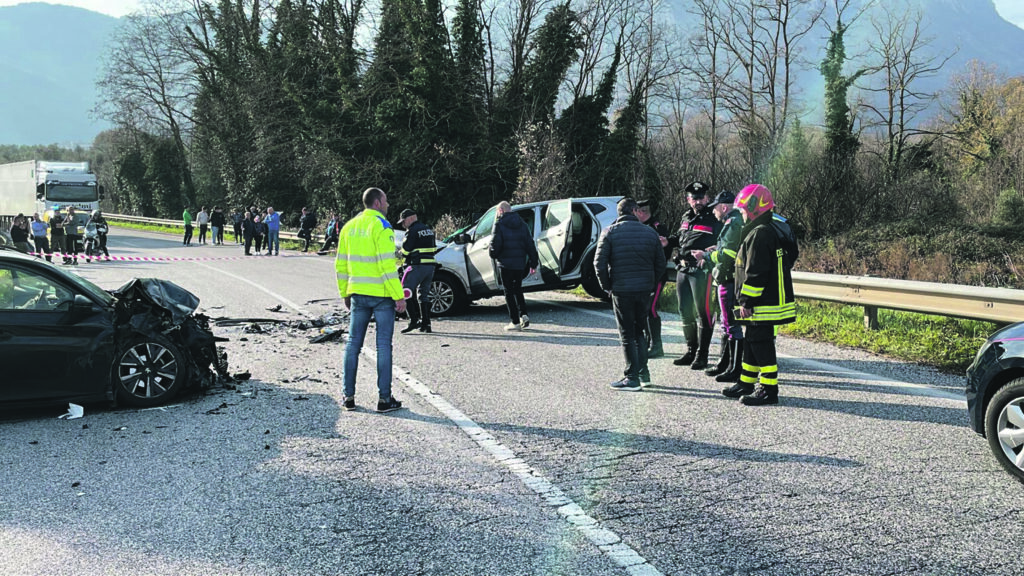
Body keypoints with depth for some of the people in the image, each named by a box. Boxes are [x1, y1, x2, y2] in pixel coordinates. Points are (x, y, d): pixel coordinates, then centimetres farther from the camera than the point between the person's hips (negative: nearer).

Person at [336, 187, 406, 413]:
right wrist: (399, 296, -15)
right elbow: (387, 265, -18)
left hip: (358, 294, 6)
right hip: (382, 294, -6)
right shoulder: (381, 227, -12)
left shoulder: (349, 227, 9)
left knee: (353, 343, 11)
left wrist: (345, 293, 21)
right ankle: (384, 398, 3)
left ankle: (349, 396, 13)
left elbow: (341, 264, 13)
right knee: (383, 345, 1)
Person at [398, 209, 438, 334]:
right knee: (424, 294, 13)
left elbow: (405, 250, -11)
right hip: (431, 265, 9)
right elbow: (434, 249, 23)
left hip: (417, 266, -9)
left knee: (406, 291, -6)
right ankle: (426, 324, 10)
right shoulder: (428, 230, 19)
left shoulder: (412, 231, -8)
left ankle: (414, 320, -15)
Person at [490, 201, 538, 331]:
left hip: (506, 264, -5)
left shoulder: (499, 224, -8)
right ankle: (523, 315, 7)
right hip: (520, 264, 5)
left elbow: (495, 244, -13)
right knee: (517, 289, 21)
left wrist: (493, 254, 9)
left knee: (509, 292, 1)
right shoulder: (522, 224, 9)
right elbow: (530, 244, 8)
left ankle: (515, 322, 0)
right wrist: (533, 263, 11)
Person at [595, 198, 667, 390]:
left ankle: (632, 378, 2)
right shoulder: (650, 232, 6)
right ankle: (643, 373, 19)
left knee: (627, 335, 2)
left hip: (621, 290, -3)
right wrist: (651, 285, 15)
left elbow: (599, 263, -8)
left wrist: (607, 286, 3)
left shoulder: (610, 233, -4)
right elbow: (661, 263, 8)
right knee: (639, 331, 18)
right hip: (644, 290, 4)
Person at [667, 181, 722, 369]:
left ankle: (702, 355, 3)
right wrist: (668, 241, 11)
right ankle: (691, 351, 26)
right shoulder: (686, 218, 16)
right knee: (686, 312, 14)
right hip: (683, 270, 8)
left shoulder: (713, 220, -8)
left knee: (703, 314, -3)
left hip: (701, 271, -8)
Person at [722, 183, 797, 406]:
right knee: (751, 342, 17)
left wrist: (746, 302, -19)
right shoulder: (766, 231, 17)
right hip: (764, 302, 11)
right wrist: (746, 301, 24)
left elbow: (756, 273, -23)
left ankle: (769, 389, -2)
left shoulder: (760, 234, -18)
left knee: (761, 344, -6)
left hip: (761, 305, -11)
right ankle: (746, 384, 27)